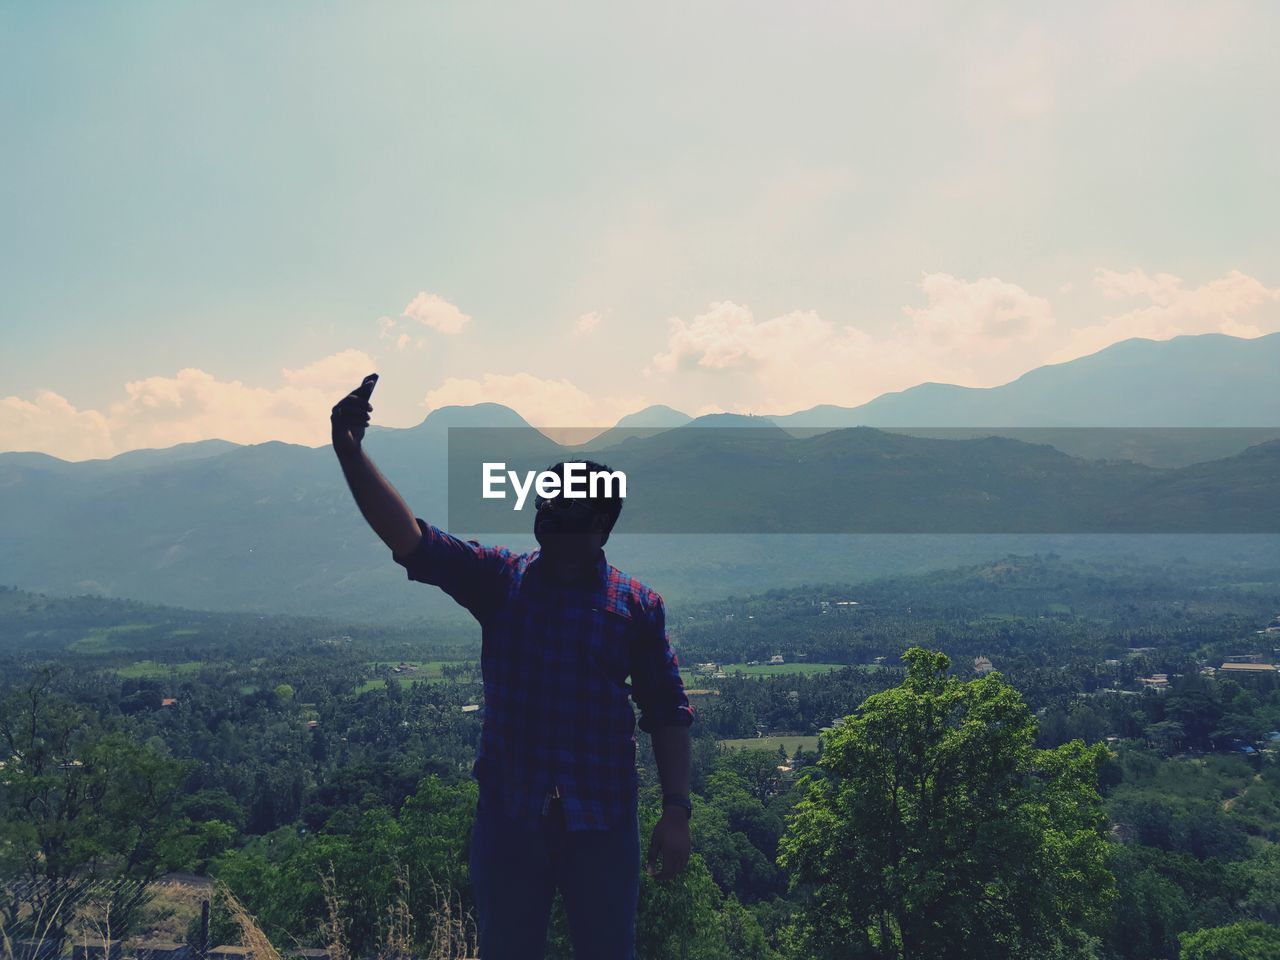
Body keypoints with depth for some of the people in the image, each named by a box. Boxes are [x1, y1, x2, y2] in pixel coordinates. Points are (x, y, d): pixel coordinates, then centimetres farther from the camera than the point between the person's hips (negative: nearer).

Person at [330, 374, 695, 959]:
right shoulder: (501, 579, 2)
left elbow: (667, 713, 1)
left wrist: (676, 810, -5)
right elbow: (408, 537, -9)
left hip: (602, 823, -1)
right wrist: (351, 454, -19)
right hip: (508, 817, 1)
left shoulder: (637, 604, 0)